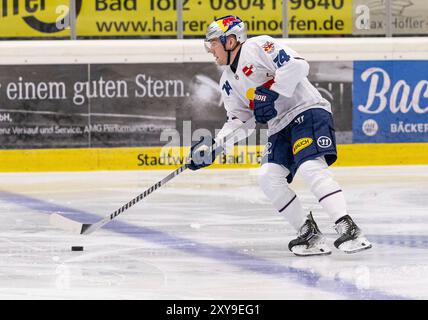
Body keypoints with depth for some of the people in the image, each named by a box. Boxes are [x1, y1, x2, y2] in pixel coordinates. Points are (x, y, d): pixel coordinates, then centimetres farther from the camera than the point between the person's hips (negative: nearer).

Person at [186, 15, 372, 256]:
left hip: (307, 111, -9)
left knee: (310, 167, -27)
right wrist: (212, 147, 7)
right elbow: (238, 119, 19)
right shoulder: (229, 81, 19)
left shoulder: (258, 47, -8)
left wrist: (272, 92, -23)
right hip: (280, 128, 9)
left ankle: (347, 227, -34)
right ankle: (309, 234, -6)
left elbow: (296, 64, -20)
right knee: (269, 177, -9)